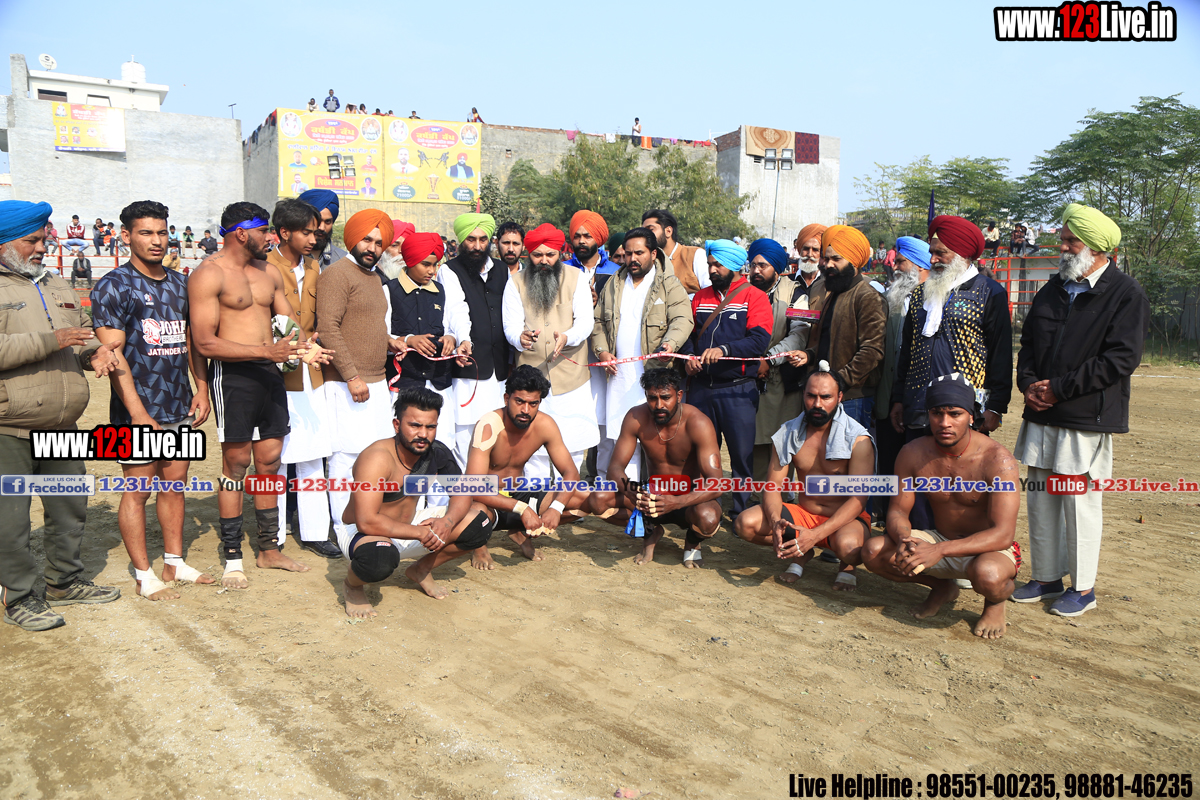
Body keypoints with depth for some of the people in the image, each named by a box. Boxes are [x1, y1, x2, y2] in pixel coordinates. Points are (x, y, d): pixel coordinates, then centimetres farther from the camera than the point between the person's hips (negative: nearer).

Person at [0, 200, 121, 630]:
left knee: (70, 507, 16)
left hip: (62, 427, 7)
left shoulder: (57, 285, 15)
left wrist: (96, 351, 2)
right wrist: (51, 341, -23)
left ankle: (65, 580, 33)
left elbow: (84, 331, 24)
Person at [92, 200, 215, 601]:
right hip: (138, 410, -6)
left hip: (180, 407, 6)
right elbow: (114, 354, -13)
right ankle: (143, 576, 12)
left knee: (175, 485, 13)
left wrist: (202, 390, 8)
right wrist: (138, 413, -19)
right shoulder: (113, 287, -7)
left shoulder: (179, 284, 12)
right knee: (137, 491, 2)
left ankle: (174, 563, 24)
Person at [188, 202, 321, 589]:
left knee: (270, 460, 11)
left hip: (269, 373, 7)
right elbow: (205, 343, -16)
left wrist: (306, 348, -3)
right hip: (232, 374, -7)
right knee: (236, 463, -1)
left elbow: (290, 320, 20)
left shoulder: (269, 272, 15)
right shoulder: (208, 275, -8)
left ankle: (269, 549, 22)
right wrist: (267, 350, -23)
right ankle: (232, 558, 11)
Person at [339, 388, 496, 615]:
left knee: (479, 523, -8)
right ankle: (351, 585, -4)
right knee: (381, 559, -42)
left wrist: (447, 522, -24)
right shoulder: (376, 459, -29)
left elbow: (461, 494, -2)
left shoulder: (437, 453, -9)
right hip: (362, 533, -6)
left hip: (411, 524, 7)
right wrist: (420, 533, -30)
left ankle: (421, 570, 14)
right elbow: (366, 522, -35)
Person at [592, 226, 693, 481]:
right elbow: (598, 321, 20)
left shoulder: (669, 284, 1)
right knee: (610, 433, 6)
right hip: (617, 374, 4)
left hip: (654, 374, -4)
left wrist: (670, 343, -31)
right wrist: (601, 350, 3)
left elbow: (682, 319, -12)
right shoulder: (613, 285, 17)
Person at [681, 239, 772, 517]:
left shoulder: (754, 297, -2)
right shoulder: (700, 297, 14)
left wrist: (724, 349, -27)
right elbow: (689, 334, 15)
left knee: (742, 455, -1)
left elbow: (759, 340, -15)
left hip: (738, 390, -5)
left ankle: (742, 513, 12)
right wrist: (689, 356, -6)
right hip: (701, 388, 5)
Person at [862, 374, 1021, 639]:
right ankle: (942, 587, 11)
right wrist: (904, 540, -28)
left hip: (991, 548, -4)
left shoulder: (997, 460, -23)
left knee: (987, 574, -40)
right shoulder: (913, 454, -10)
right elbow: (898, 510, -2)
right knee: (873, 552, -17)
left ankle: (995, 603, 2)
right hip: (939, 538, 5)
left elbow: (1003, 534, -29)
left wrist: (940, 550, -41)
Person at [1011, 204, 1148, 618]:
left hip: (1088, 419, -6)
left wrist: (1058, 388, -15)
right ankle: (1047, 578, 24)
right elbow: (1028, 343, 18)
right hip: (1042, 415, 6)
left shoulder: (1126, 294, -6)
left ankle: (1083, 587, 15)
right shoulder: (1053, 290, 15)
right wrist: (1029, 383, -2)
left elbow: (1121, 359, -14)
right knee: (1040, 498, 10)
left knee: (1080, 501, 0)